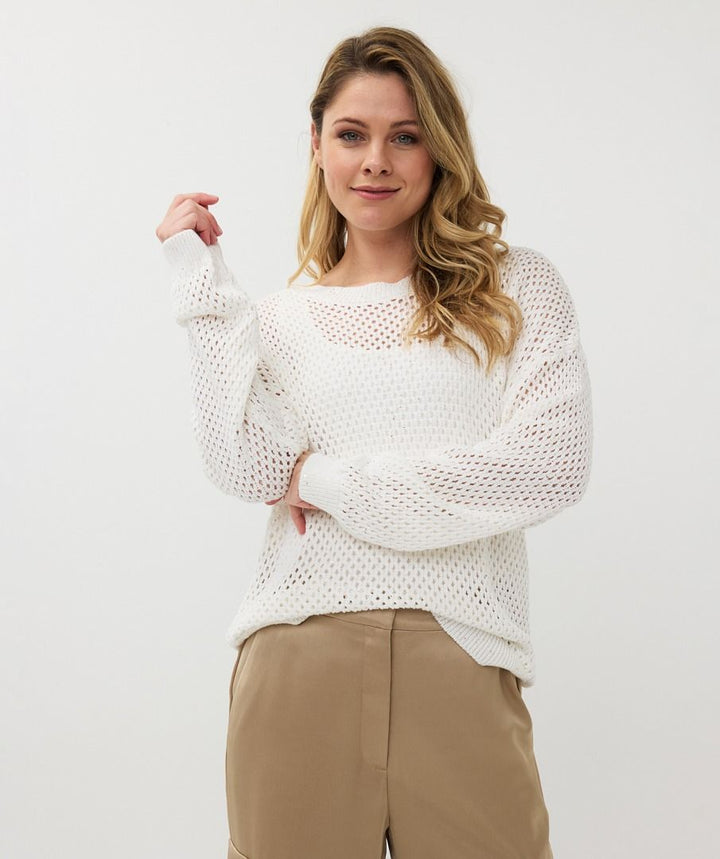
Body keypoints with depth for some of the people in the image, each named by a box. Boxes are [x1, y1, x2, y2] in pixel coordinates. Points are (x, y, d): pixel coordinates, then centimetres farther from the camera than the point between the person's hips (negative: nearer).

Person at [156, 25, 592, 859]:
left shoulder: (518, 285, 7)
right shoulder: (283, 318, 12)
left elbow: (554, 462, -7)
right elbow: (247, 467, -5)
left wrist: (329, 480, -3)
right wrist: (202, 276, 0)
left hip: (462, 662, -1)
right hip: (299, 658, 1)